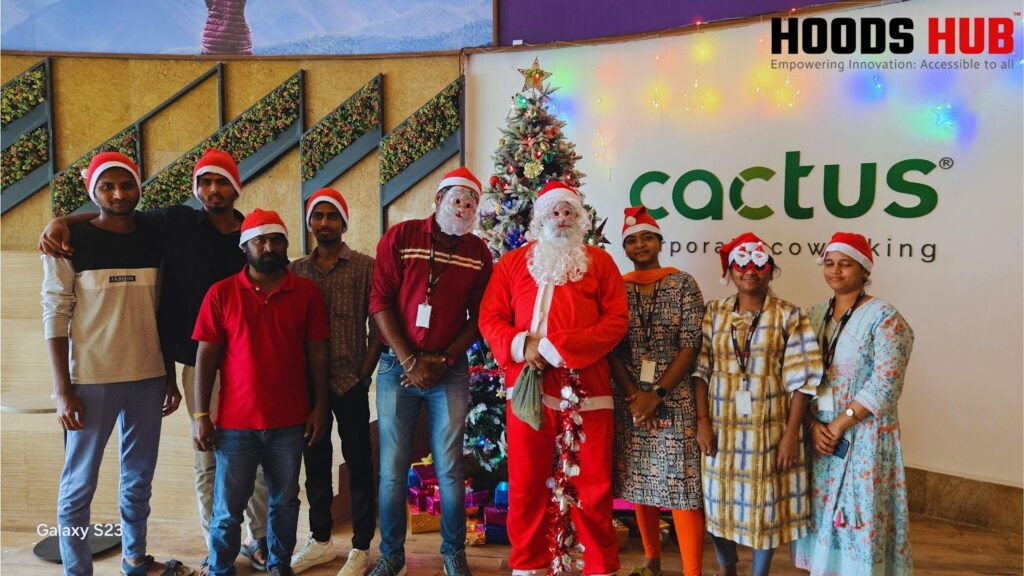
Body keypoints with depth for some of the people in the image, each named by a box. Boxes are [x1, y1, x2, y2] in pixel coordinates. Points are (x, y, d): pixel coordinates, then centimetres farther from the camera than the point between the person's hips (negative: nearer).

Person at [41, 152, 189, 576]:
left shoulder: (152, 242, 7)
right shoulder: (71, 241, -5)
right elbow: (55, 315, -7)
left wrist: (170, 378, 11)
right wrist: (62, 389, -11)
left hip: (148, 379, 4)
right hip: (91, 380, -4)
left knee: (139, 479, 14)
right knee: (79, 484, 4)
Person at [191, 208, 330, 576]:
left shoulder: (306, 292, 2)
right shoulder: (221, 294, -1)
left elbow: (317, 352, 4)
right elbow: (206, 357, -1)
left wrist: (319, 406, 1)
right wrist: (200, 415, -4)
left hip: (290, 422, 1)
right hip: (235, 422, -1)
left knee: (284, 501, 14)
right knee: (227, 508, 7)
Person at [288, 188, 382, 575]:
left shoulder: (365, 267, -3)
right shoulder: (295, 270, 8)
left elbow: (378, 325, -4)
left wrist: (364, 373, -9)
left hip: (350, 381, -4)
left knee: (358, 461, 4)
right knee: (315, 461, 13)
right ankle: (320, 540, 28)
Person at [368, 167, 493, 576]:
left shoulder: (478, 253, 5)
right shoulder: (399, 237, 0)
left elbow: (477, 318, 5)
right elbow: (380, 302, -4)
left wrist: (442, 361, -6)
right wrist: (409, 361, -9)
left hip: (450, 370, 1)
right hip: (397, 366, -1)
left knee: (449, 469, 4)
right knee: (392, 469, 4)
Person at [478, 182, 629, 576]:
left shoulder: (599, 261, 8)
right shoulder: (513, 262, 12)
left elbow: (617, 320, -1)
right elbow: (490, 317, 7)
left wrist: (558, 346, -12)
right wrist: (521, 345, -14)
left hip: (586, 387, -1)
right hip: (526, 385, 1)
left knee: (592, 484, 4)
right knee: (526, 483, 8)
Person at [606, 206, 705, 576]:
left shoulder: (683, 284, 0)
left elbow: (690, 345, -6)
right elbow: (610, 349, 2)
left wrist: (657, 394, -13)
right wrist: (633, 395, -10)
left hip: (675, 399, -3)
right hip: (630, 400, 3)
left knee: (681, 483, -7)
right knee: (640, 481, 11)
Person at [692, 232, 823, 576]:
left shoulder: (789, 316, -3)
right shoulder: (714, 313, 3)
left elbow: (801, 380, -7)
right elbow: (700, 370, 0)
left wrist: (791, 433, -11)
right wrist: (702, 421, -7)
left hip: (769, 429, -2)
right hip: (722, 427, 2)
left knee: (765, 503, 7)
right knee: (720, 501, 12)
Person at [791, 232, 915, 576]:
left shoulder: (884, 318, -8)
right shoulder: (814, 315, 8)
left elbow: (884, 385, -16)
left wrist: (837, 426, -16)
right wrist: (813, 425, -8)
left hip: (863, 436, -5)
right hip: (818, 433, 5)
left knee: (859, 514, -1)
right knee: (820, 511, 10)